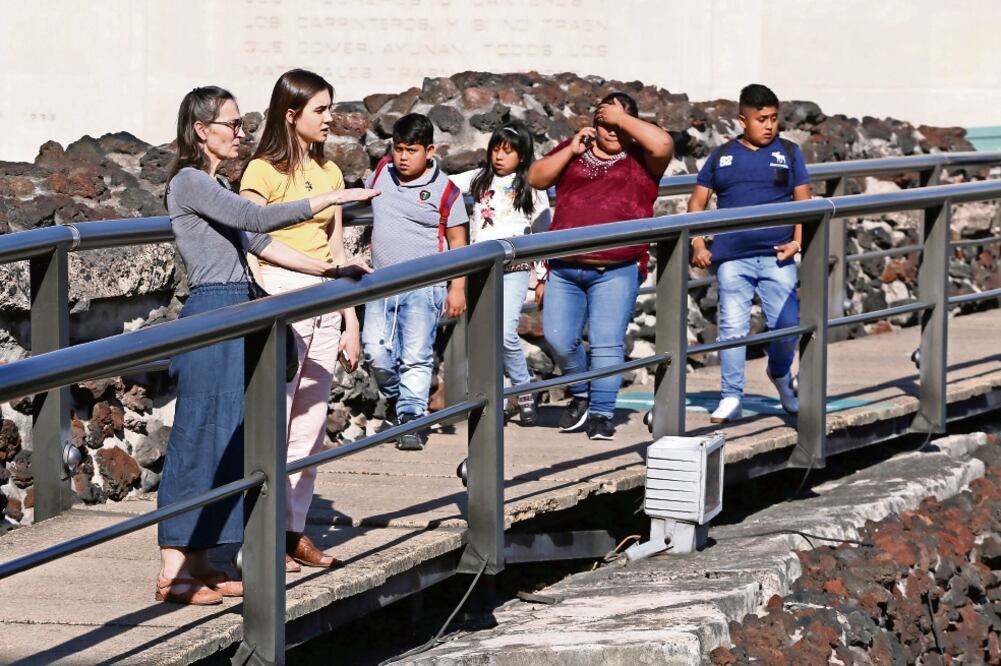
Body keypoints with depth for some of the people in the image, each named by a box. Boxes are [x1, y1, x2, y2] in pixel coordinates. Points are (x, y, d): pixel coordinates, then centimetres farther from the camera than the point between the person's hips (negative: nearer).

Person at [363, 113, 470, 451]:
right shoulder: (381, 173, 6)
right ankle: (395, 397, 20)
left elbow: (458, 241, 0)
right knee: (376, 350, -7)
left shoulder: (444, 190, -5)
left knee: (416, 356, -8)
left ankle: (412, 418, 0)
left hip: (423, 286, -4)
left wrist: (458, 287, -3)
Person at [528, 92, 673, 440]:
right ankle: (580, 395, 24)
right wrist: (571, 151, 0)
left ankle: (602, 413, -2)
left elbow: (663, 144, -17)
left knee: (607, 342, -8)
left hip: (616, 271, -4)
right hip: (565, 269, 4)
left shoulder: (640, 159, 4)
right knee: (558, 337, 0)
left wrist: (622, 118, -8)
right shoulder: (574, 151, 17)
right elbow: (536, 178, 12)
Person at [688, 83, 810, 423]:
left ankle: (780, 374, 26)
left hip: (777, 256, 0)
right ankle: (731, 398, 5)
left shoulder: (788, 153, 10)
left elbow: (803, 201, 9)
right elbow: (698, 202, 12)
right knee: (732, 327, -2)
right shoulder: (722, 156, 10)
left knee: (787, 324, -4)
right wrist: (698, 245, 0)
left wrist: (797, 241, -5)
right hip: (733, 257, 0)